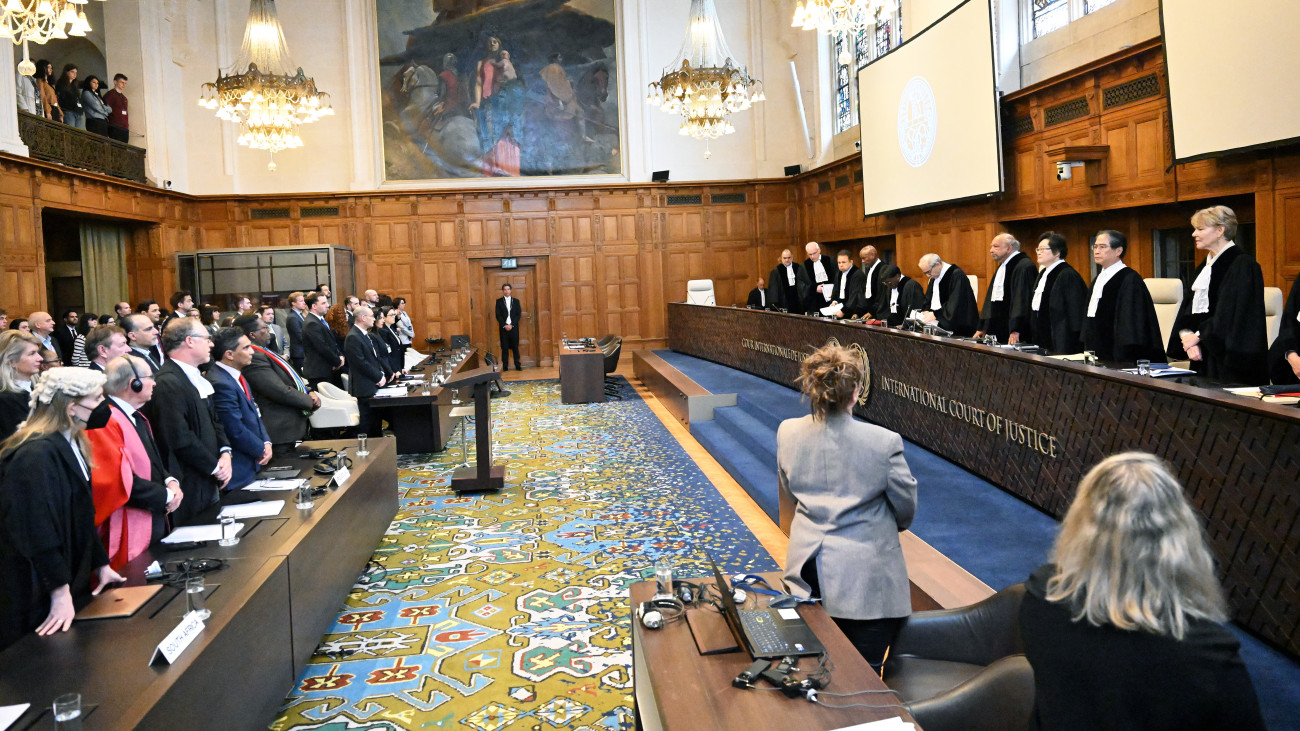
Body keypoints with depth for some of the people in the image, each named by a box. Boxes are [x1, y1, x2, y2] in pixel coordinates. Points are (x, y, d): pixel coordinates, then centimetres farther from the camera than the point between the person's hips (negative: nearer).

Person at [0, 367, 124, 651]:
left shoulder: (71, 446, 8)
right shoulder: (36, 455, -22)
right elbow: (39, 529, -24)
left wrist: (101, 564, 15)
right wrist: (60, 593, -23)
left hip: (73, 581, 9)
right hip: (38, 595, -9)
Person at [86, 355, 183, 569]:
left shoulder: (136, 417, 14)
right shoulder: (106, 423, -18)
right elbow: (121, 481, -24)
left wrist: (170, 481, -1)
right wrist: (166, 496, -14)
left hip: (154, 524, 10)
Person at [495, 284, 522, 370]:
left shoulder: (516, 301, 10)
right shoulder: (499, 301, 6)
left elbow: (518, 314, 3)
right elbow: (498, 315, 0)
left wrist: (511, 325, -8)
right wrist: (505, 325, -10)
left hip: (514, 327, 1)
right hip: (503, 327, -1)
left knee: (515, 347, 2)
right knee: (504, 347, -1)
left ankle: (517, 365, 5)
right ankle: (505, 367, 1)